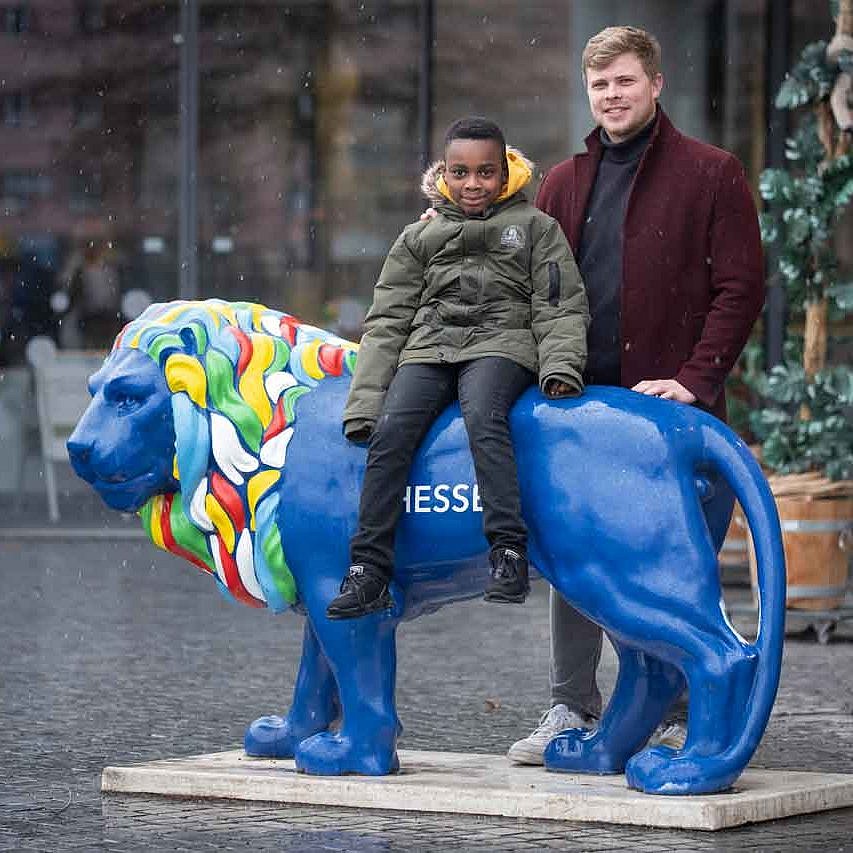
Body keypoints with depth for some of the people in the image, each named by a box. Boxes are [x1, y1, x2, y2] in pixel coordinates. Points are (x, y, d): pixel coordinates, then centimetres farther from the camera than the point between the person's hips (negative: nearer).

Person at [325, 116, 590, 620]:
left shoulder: (535, 228, 15)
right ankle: (369, 570, -26)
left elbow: (561, 308, 7)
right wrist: (364, 404, 4)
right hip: (428, 350, 3)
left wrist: (560, 368, -13)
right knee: (391, 432, -25)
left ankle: (509, 556, -40)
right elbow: (387, 323, 16)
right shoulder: (418, 239, 21)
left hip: (500, 345, -3)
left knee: (483, 416, -35)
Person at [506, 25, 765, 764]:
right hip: (579, 403, 5)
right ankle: (574, 708, 15)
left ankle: (681, 716, 9)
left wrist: (696, 377, -14)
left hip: (669, 406, -4)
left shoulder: (712, 175, 1)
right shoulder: (564, 183, 15)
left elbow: (740, 287, -5)